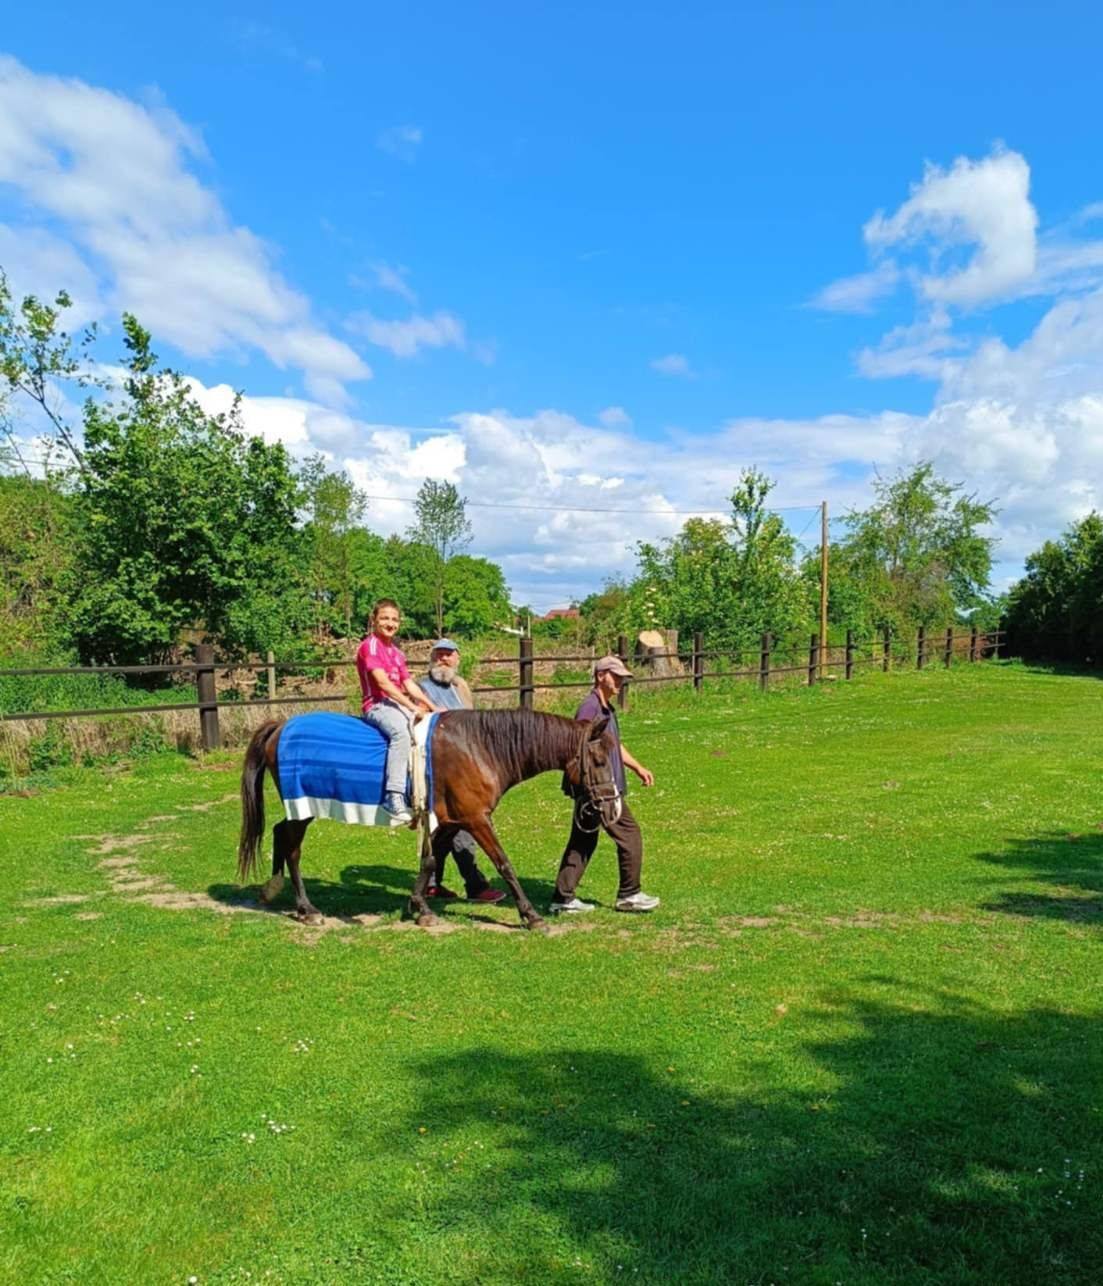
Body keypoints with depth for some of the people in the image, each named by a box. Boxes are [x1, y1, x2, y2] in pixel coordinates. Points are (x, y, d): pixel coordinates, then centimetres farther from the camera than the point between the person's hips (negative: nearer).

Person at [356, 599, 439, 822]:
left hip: (398, 703, 9)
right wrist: (413, 707, -21)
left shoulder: (396, 651, 19)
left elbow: (409, 684, 15)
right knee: (401, 731, -37)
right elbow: (382, 682, -18)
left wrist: (432, 707, 3)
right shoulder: (370, 645, -6)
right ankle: (394, 798, -42)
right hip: (377, 705, -9)